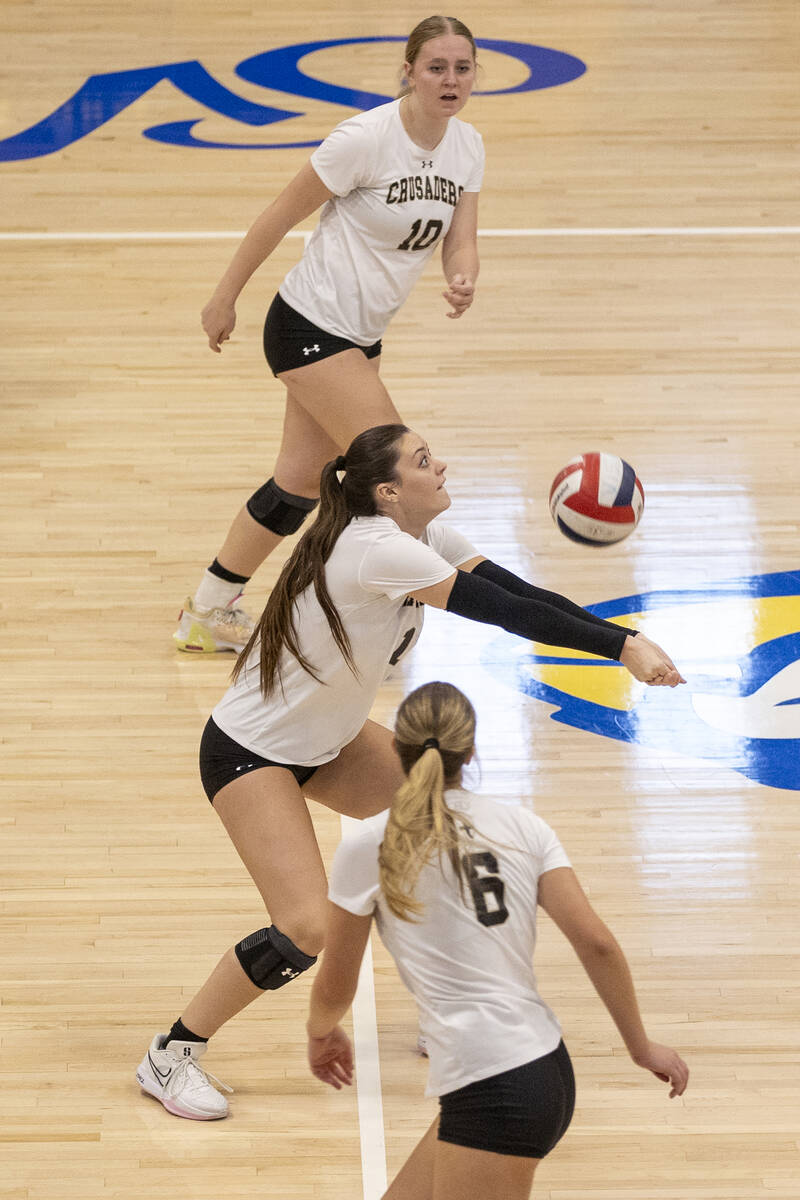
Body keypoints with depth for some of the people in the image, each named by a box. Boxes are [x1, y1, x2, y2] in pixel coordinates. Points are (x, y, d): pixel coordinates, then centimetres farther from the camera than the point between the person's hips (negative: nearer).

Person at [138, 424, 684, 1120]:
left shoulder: (425, 537, -2)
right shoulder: (379, 549, -30)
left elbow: (518, 591, -9)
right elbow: (505, 612, -34)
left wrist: (624, 638, -22)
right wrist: (622, 648, -34)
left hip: (325, 740, 10)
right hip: (249, 750, -10)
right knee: (309, 927, -19)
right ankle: (171, 1057, -2)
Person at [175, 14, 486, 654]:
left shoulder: (467, 146, 1)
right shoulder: (366, 138, -21)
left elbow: (461, 244, -1)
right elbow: (282, 215, -12)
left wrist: (463, 282, -25)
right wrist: (225, 299, -5)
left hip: (361, 337, 8)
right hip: (308, 328, -8)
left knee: (302, 485, 14)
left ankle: (207, 617, 29)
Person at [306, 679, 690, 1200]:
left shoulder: (368, 848, -2)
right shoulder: (521, 824, 7)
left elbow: (335, 988, 10)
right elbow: (596, 942, 1)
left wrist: (322, 1032, 32)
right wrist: (641, 1046, 12)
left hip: (492, 1093, -7)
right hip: (549, 1070, 7)